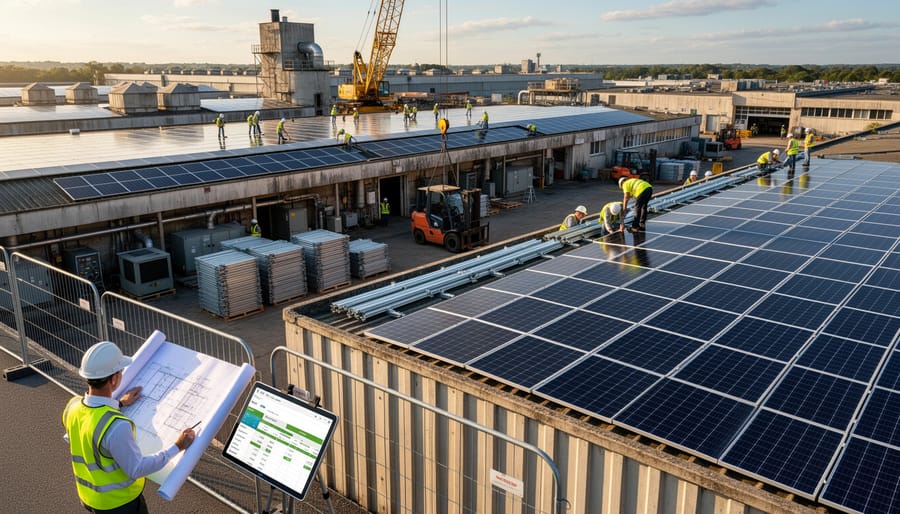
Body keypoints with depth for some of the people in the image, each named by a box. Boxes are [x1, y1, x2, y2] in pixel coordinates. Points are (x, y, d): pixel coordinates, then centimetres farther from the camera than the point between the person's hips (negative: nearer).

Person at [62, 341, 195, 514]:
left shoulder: (72, 407, -13)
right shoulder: (117, 427, -37)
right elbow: (137, 469, -27)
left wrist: (119, 404, 18)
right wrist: (177, 446, -20)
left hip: (89, 495, 7)